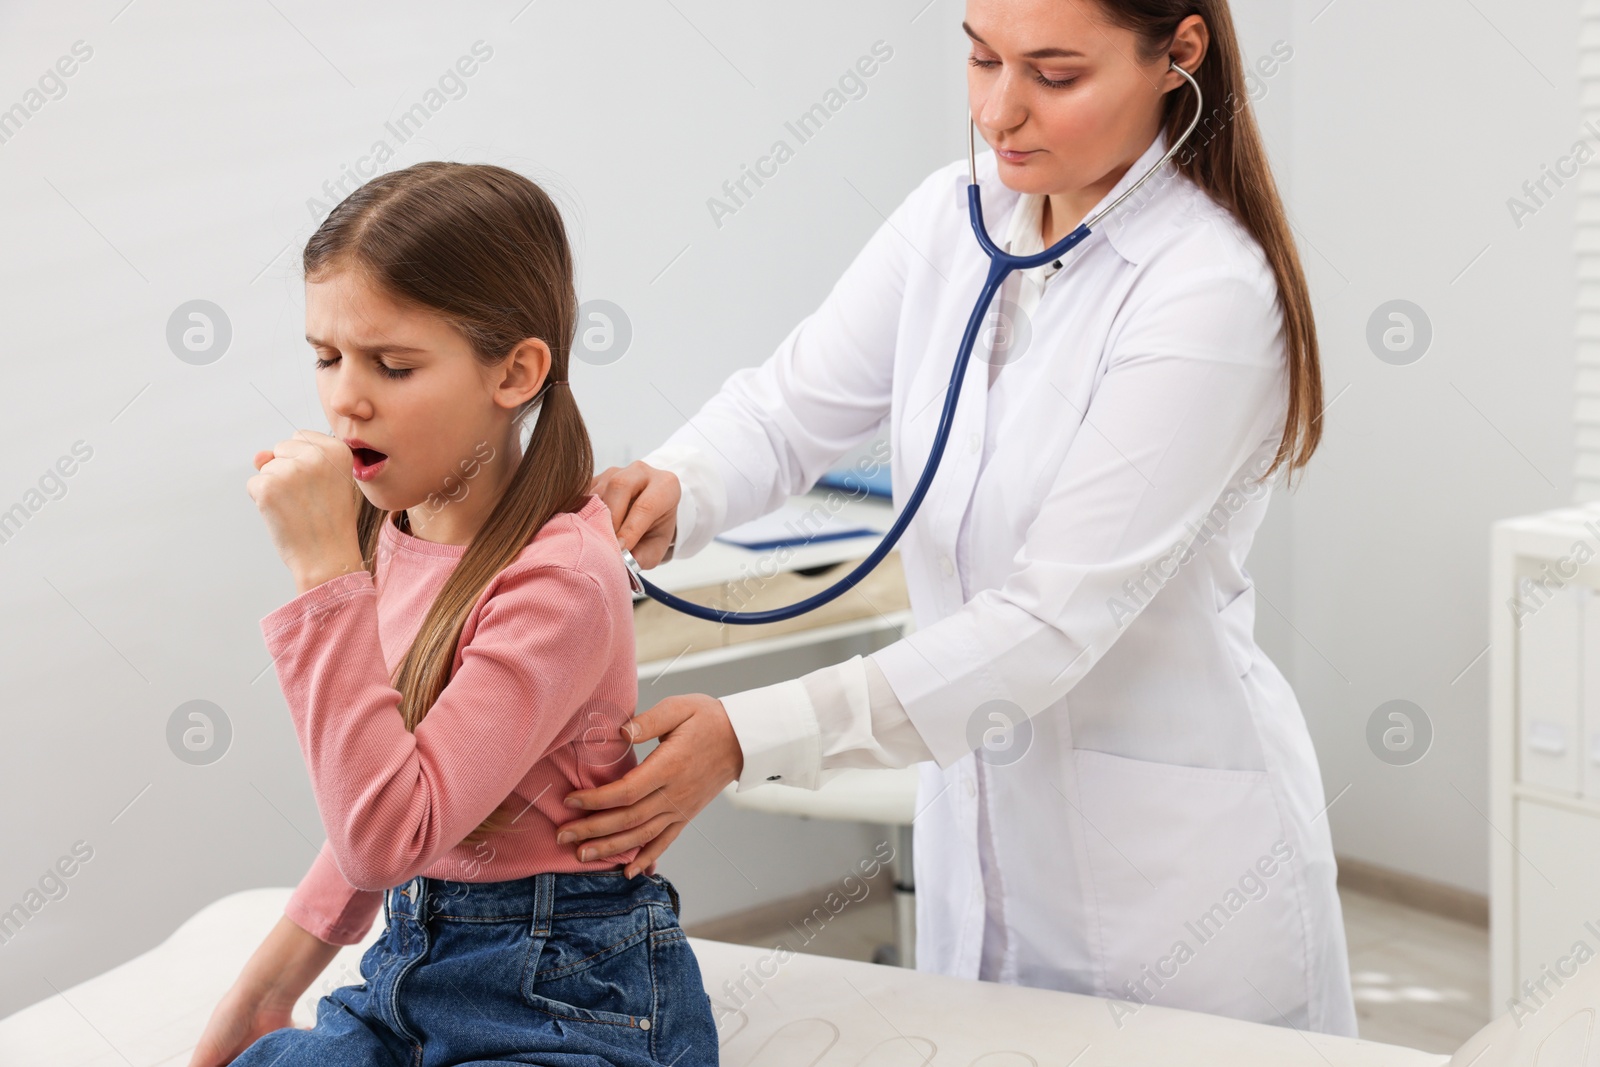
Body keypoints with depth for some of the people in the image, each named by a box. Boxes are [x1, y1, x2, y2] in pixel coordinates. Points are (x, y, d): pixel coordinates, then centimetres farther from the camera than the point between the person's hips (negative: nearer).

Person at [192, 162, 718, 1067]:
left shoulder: (561, 577, -21)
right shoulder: (395, 535, 2)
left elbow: (384, 836, -26)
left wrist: (326, 571, -27)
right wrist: (272, 983, 15)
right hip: (412, 971, 7)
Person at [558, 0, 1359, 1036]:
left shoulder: (1213, 294, -22)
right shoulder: (954, 217, -1)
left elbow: (1052, 623, -26)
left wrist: (751, 737, -32)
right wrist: (677, 490, -25)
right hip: (977, 828, 6)